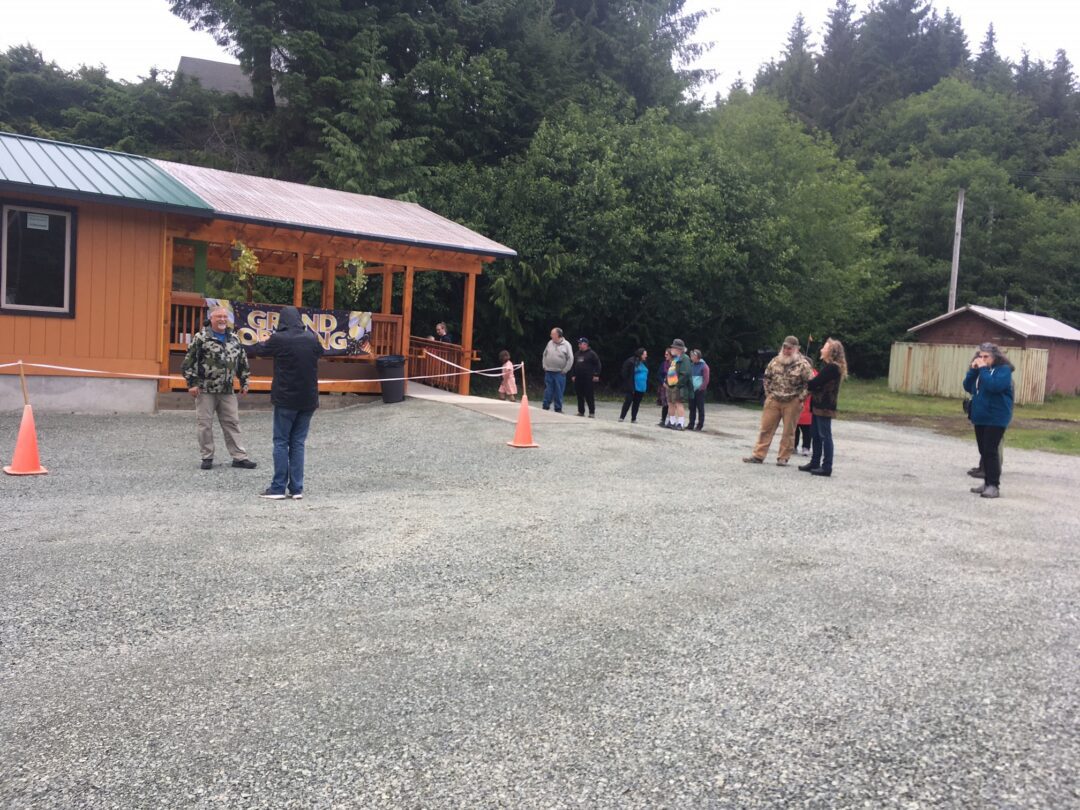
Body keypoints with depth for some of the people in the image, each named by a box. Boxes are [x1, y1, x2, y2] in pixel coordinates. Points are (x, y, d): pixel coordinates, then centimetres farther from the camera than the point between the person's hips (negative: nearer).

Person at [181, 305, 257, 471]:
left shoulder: (234, 338, 10)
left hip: (227, 390, 4)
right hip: (205, 389, -4)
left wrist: (244, 382, 14)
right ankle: (207, 457, 13)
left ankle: (239, 457, 9)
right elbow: (189, 361, -7)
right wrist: (191, 383, -11)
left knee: (232, 423, 5)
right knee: (205, 424, 2)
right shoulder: (201, 337, -6)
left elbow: (242, 362, 17)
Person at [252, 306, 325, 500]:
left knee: (281, 443, 4)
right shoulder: (312, 339, 2)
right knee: (298, 443, 9)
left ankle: (278, 488, 3)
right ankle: (296, 489, 8)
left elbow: (259, 350, 9)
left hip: (286, 399, -4)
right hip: (308, 400, 4)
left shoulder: (279, 339, -10)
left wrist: (263, 341, 31)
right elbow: (320, 352, 24)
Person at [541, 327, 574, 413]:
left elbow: (570, 359, -5)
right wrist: (544, 366, 9)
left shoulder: (566, 345, -5)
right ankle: (545, 408, 11)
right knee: (548, 392, 4)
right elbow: (545, 355, 17)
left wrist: (565, 370, -7)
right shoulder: (550, 343, 7)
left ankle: (558, 410, 9)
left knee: (559, 393, 1)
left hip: (559, 373, -3)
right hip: (548, 372, 3)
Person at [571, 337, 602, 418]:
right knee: (580, 396, 8)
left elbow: (597, 365, -5)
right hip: (578, 379, 6)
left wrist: (596, 375, -12)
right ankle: (581, 412, 16)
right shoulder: (577, 354, 17)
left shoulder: (591, 354, -2)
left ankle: (592, 412, -2)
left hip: (588, 379, -6)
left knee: (589, 396, -7)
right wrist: (573, 375, 15)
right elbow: (574, 365, 23)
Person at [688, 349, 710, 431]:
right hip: (691, 390, 6)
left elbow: (706, 380, -8)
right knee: (692, 408, 7)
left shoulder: (704, 366, -5)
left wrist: (701, 388, -13)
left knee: (700, 408, -1)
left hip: (699, 390, -6)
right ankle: (691, 425, 12)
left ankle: (700, 425, 3)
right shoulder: (691, 365, 12)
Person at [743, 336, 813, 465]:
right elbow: (767, 377, 14)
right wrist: (768, 393, 8)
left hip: (792, 403, -3)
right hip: (773, 401, 4)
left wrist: (800, 398, -10)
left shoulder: (803, 364, -9)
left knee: (788, 431, 5)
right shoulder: (775, 361, 4)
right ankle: (758, 455, 11)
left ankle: (783, 458, 15)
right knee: (766, 428, 6)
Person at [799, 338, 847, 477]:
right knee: (817, 436, 15)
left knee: (825, 436, -6)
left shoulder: (831, 367, -16)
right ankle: (815, 463, 23)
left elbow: (816, 383, -18)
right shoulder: (830, 366, 17)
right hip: (819, 405, 10)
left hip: (824, 407, -10)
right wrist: (811, 384, -5)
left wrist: (808, 384, 2)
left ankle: (826, 467, -2)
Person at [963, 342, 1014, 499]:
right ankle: (987, 482, 18)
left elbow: (994, 386, -27)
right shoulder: (981, 369, 13)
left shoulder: (1003, 369, -10)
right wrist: (973, 370, -4)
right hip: (980, 417, 8)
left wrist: (984, 369, -21)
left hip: (996, 418, -8)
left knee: (990, 451, -12)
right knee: (983, 451, 11)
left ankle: (994, 485, -10)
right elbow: (968, 387, 7)